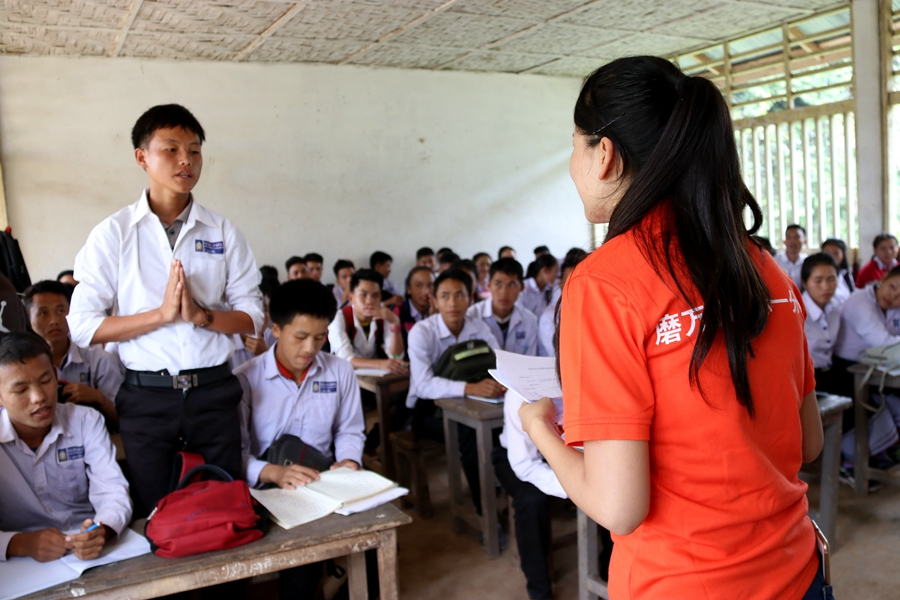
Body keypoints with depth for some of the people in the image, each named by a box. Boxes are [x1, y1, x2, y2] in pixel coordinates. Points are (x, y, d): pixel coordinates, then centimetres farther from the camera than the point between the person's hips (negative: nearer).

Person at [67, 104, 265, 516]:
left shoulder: (223, 232, 3)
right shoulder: (112, 234, -1)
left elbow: (253, 317, 3)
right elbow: (82, 327, -7)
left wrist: (200, 314, -15)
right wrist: (162, 314, -16)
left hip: (213, 392, 2)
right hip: (147, 396, -1)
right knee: (156, 515, 11)